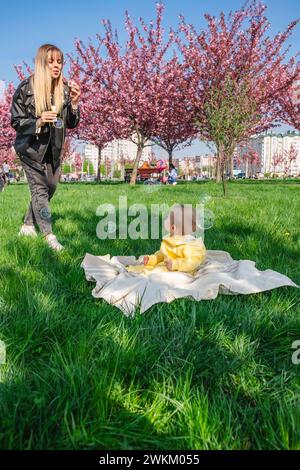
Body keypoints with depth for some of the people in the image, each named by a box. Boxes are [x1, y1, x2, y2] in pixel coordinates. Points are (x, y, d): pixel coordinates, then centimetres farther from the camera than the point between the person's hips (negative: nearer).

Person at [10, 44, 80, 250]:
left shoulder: (64, 89, -3)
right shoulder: (26, 88, -12)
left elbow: (71, 125, -1)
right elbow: (16, 121, -9)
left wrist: (74, 102, -18)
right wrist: (38, 121, -26)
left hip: (54, 149, 5)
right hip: (31, 147, -4)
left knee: (50, 188, 8)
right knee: (40, 188, -10)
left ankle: (28, 226, 25)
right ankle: (49, 236, -8)